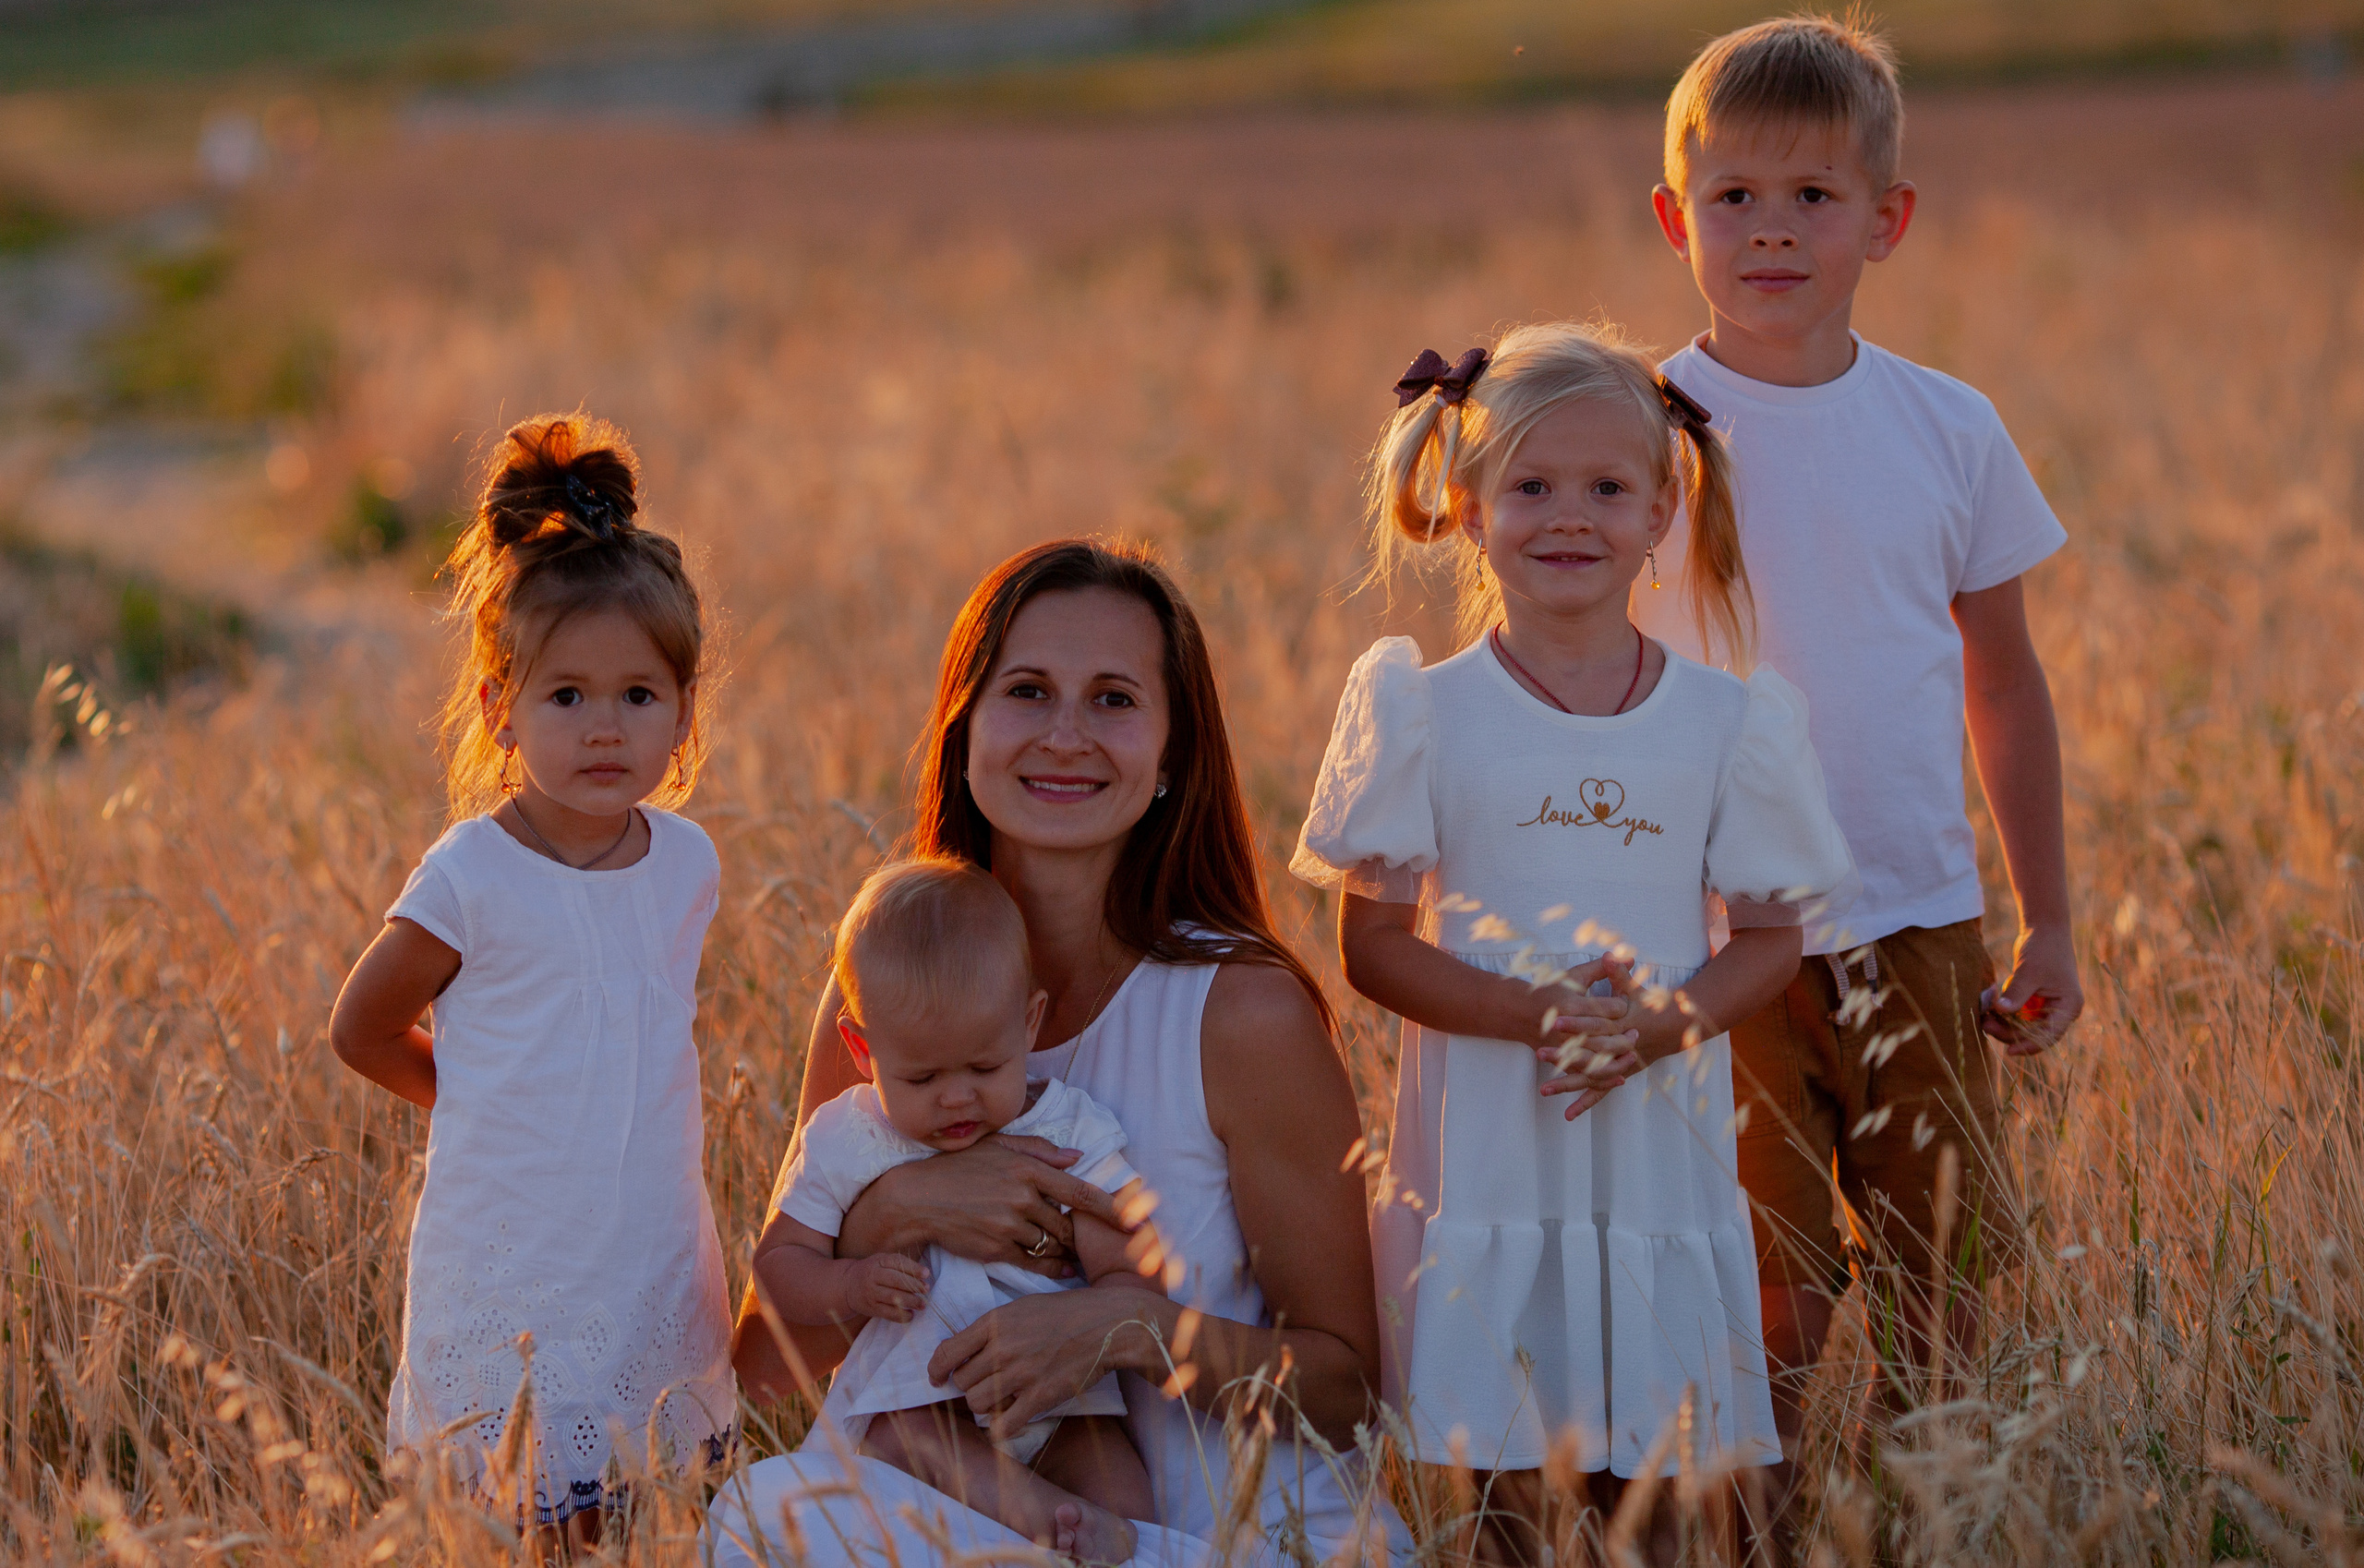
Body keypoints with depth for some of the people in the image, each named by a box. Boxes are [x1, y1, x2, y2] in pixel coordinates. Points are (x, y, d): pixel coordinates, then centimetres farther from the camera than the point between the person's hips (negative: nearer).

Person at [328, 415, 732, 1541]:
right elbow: (362, 1029, 0)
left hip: (662, 1272, 5)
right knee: (533, 1536, -2)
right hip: (510, 1294, -4)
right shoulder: (474, 875, -13)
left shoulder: (686, 863, 2)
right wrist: (487, 1102, 5)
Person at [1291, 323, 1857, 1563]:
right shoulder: (1422, 713, -2)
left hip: (1662, 1147, 2)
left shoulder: (1730, 721, 3)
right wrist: (1539, 1014, -18)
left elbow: (1770, 939, 6)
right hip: (1483, 1153, -1)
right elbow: (1372, 948, -3)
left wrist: (1665, 1023, -15)